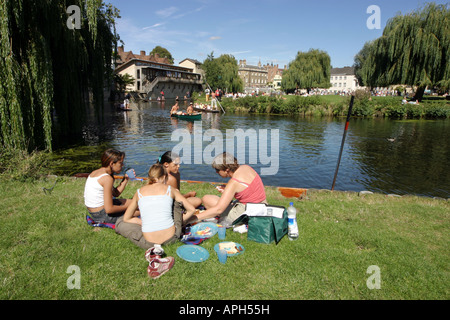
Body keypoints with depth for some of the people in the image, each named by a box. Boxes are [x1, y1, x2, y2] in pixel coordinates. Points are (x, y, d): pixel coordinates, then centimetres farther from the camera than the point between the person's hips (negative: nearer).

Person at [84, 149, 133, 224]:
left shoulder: (94, 172, 6)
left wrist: (125, 178, 3)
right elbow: (109, 209, -25)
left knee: (131, 201, 23)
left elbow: (115, 193, 10)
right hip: (102, 215, -9)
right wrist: (126, 207, -10)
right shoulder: (107, 178, -23)